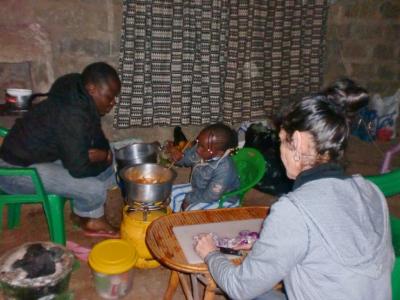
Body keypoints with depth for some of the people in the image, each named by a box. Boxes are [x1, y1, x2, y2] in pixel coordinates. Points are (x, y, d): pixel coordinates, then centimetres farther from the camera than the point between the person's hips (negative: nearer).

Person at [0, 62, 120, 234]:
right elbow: (79, 168, -29)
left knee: (108, 166, 4)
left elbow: (98, 141, 11)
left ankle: (84, 211, 18)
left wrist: (104, 155, -11)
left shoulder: (82, 101, -2)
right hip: (17, 169, -10)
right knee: (93, 189, -23)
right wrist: (104, 158, -10)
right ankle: (89, 219, 8)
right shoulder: (72, 115, -31)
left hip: (42, 155, 10)